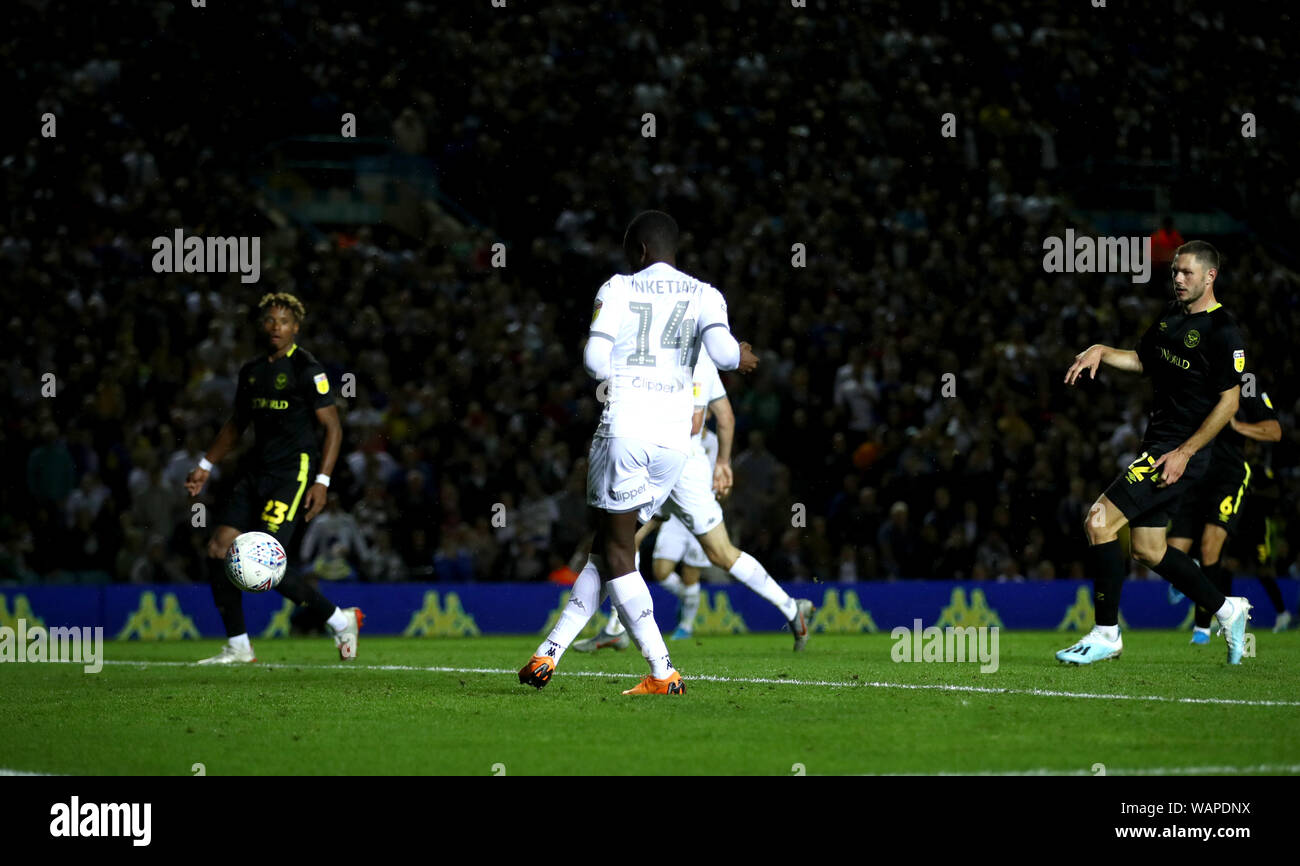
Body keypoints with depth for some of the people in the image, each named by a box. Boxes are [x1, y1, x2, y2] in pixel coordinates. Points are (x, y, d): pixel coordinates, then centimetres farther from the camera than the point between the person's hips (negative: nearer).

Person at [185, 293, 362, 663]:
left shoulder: (307, 369, -8)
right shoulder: (251, 371, 14)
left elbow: (333, 428, -8)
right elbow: (236, 425, 26)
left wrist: (322, 481, -16)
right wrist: (205, 466, 19)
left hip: (294, 472, -7)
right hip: (256, 470, 7)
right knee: (219, 550, -4)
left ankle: (340, 619, 1)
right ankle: (237, 647, 6)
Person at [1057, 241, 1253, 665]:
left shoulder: (1222, 332, -14)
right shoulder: (1172, 314, 12)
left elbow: (1229, 400, -15)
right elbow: (1143, 360, 25)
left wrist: (1185, 452, -18)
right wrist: (1101, 352, 6)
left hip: (1180, 453, -9)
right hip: (1157, 443, 9)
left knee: (1099, 522, -15)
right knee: (1148, 550, 14)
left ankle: (1106, 633, -8)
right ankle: (1227, 610, 27)